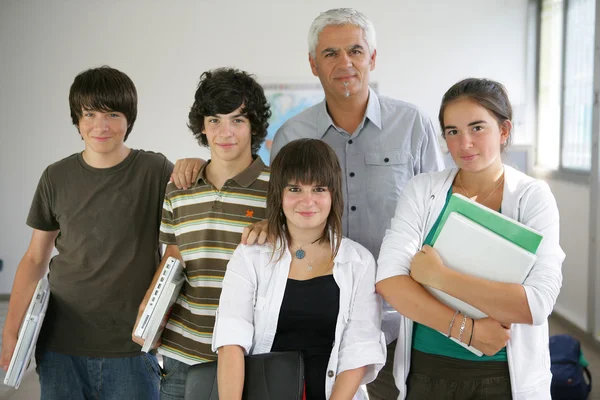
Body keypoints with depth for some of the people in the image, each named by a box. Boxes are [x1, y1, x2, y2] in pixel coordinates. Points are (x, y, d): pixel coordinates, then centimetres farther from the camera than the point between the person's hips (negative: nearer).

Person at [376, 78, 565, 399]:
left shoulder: (533, 197, -7)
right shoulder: (421, 190, -2)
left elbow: (537, 303, -19)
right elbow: (388, 279, -12)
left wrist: (438, 276, -21)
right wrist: (465, 329, -21)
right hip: (426, 369, 2)